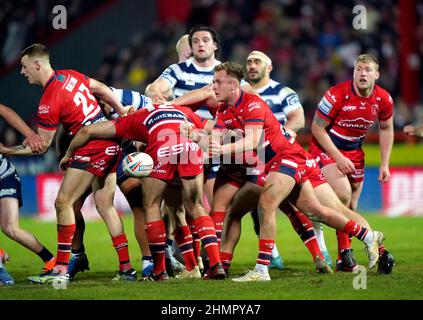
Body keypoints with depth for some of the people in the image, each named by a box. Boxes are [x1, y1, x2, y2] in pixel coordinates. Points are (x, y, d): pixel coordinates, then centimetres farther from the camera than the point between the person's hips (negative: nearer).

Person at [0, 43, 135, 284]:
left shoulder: (49, 102, -16)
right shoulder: (70, 76, 8)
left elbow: (42, 146, -10)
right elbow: (101, 89, 18)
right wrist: (123, 112, 25)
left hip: (92, 150, -9)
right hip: (111, 146, 9)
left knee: (64, 202, -5)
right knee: (105, 206, 12)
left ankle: (61, 269, -7)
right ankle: (126, 268, 9)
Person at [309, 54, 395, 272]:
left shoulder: (384, 100, -9)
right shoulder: (337, 94, -24)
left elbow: (386, 129, 9)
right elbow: (317, 128, -17)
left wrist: (385, 164, 4)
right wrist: (338, 158, -21)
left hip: (354, 152, 5)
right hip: (326, 148, -5)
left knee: (351, 207, 9)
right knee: (343, 193, -26)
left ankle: (343, 261, 21)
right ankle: (345, 253, -17)